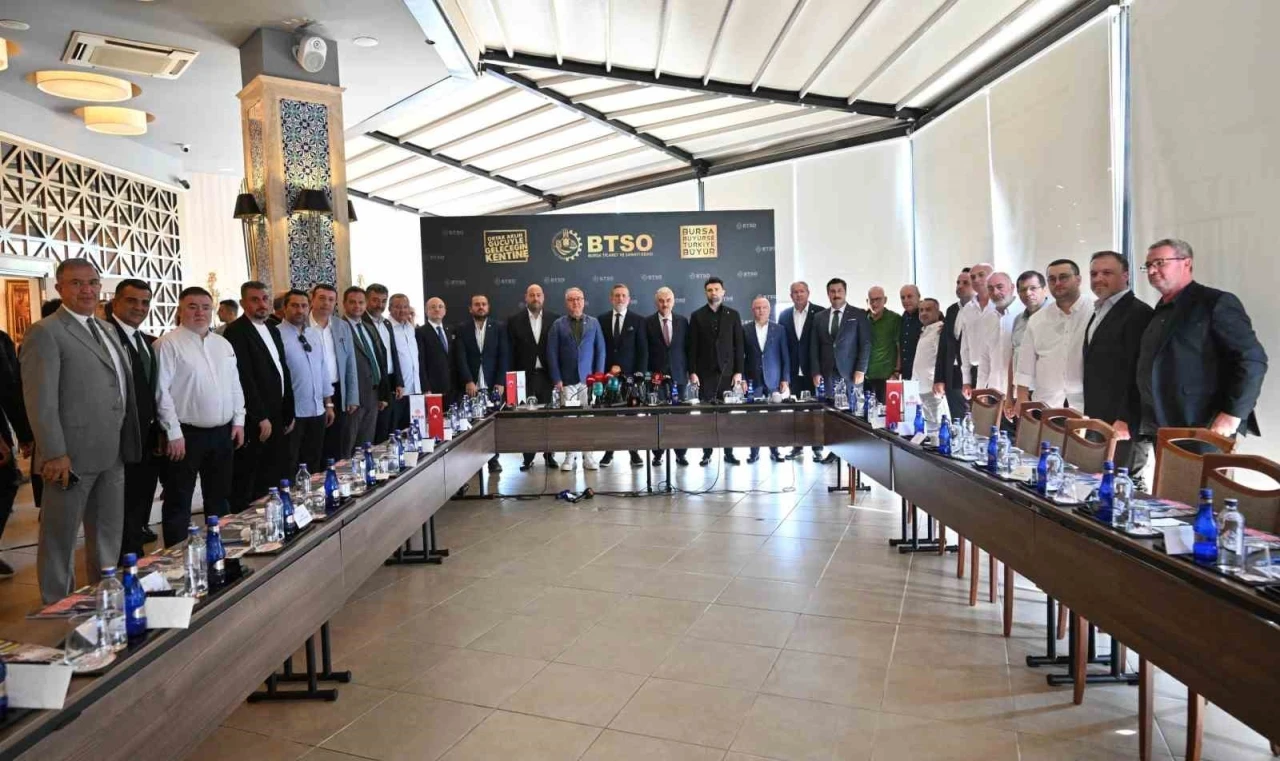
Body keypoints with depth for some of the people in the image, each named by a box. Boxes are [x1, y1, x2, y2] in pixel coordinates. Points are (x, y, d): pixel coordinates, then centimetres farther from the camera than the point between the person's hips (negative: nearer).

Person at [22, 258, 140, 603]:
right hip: (72, 456, -7)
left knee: (109, 534, 18)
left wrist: (127, 443, 12)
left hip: (112, 453, 8)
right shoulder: (45, 332, -10)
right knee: (60, 537, 7)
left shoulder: (107, 329, 14)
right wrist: (54, 454, -20)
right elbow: (40, 400, -15)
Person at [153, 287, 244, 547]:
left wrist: (238, 420, 7)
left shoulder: (223, 344, 12)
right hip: (186, 434, -6)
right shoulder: (168, 343, -8)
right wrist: (174, 433, -15)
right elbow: (161, 391, -12)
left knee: (219, 498, 17)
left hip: (223, 432, 6)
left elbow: (235, 385, 15)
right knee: (179, 502, 4)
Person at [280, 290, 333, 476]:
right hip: (291, 412, -6)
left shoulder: (316, 334, 10)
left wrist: (328, 404, 12)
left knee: (314, 466, 15)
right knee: (290, 468, 4)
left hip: (317, 411, 6)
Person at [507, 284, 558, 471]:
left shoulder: (554, 319, 5)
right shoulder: (515, 321, 4)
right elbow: (511, 351, 3)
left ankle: (549, 454, 15)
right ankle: (528, 457, 9)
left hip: (547, 375, 1)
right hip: (525, 376, -1)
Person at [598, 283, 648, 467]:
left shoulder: (638, 320, 4)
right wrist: (607, 368, -2)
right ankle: (608, 452, 8)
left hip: (630, 374, -1)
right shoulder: (601, 320, 8)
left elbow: (643, 350, 1)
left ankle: (634, 452, 7)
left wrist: (639, 374, -7)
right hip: (607, 374, 1)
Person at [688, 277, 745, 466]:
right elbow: (692, 346, 3)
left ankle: (729, 452, 7)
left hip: (727, 371, 1)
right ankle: (707, 452, 5)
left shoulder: (733, 314, 8)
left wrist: (738, 371, -2)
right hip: (705, 372, -1)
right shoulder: (697, 315, 6)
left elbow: (738, 345, 5)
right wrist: (692, 372, -4)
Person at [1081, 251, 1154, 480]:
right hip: (1098, 422, 8)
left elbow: (1138, 371, -16)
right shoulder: (1099, 313, 17)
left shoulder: (1138, 313, -10)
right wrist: (1089, 417, 15)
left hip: (1122, 424, -8)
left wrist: (1126, 420, -19)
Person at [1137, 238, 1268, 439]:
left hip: (1204, 433, -7)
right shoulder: (1157, 313, 16)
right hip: (1160, 433, 7)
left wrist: (1232, 414, -17)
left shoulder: (1217, 302, -5)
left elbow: (1252, 359, -12)